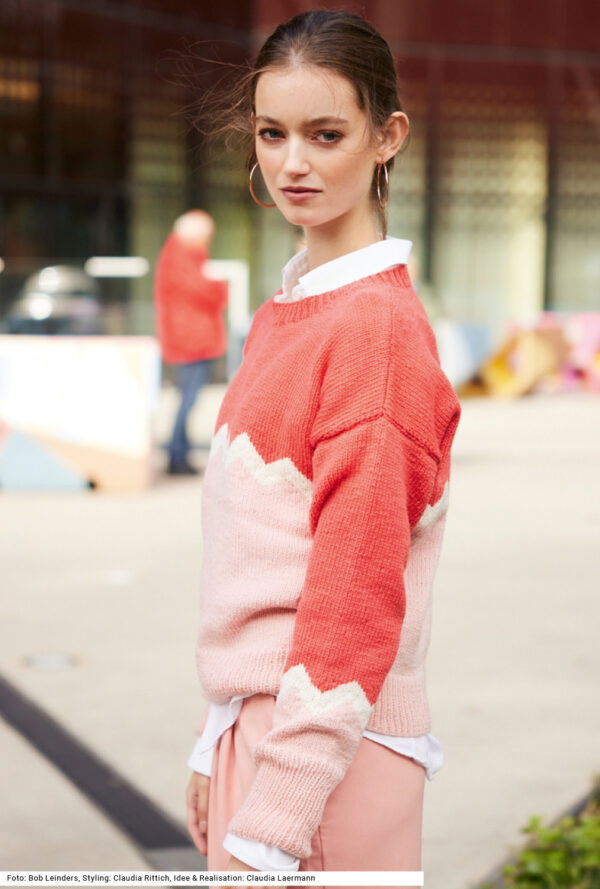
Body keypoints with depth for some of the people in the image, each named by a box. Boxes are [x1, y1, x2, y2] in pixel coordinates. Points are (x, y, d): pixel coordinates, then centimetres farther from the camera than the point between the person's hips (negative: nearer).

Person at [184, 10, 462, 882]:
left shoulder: (378, 325, -14)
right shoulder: (286, 311, 12)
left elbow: (354, 597, -18)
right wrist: (218, 744, 17)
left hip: (329, 746, -8)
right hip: (261, 724, 8)